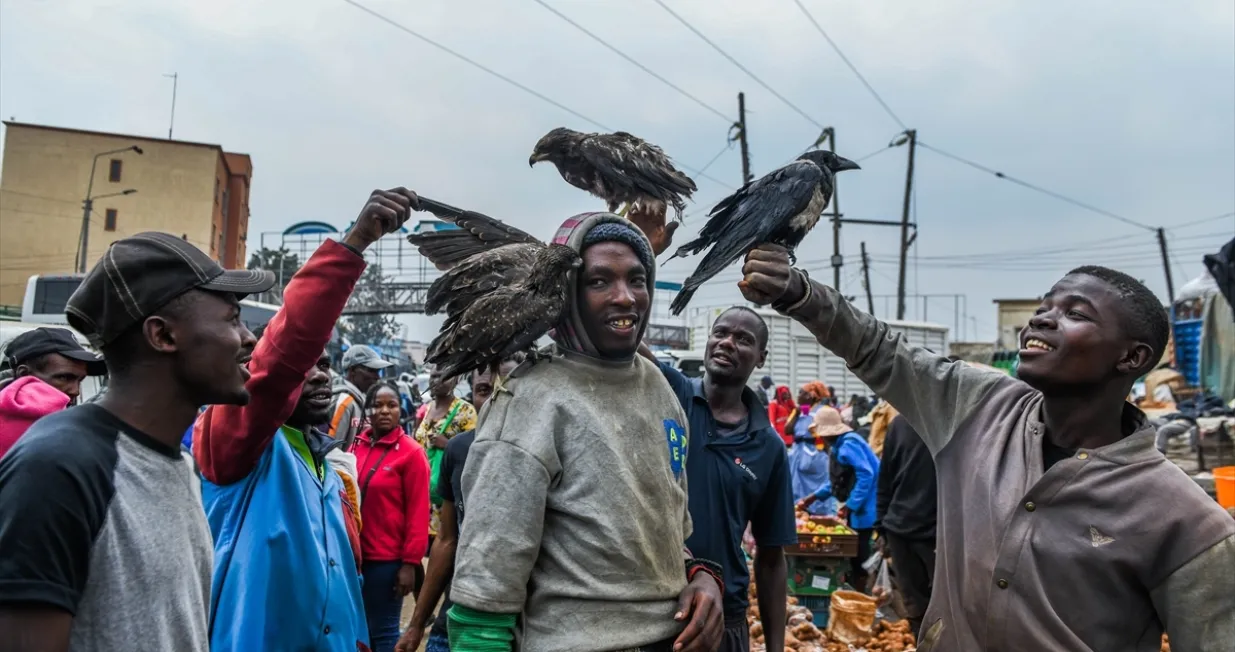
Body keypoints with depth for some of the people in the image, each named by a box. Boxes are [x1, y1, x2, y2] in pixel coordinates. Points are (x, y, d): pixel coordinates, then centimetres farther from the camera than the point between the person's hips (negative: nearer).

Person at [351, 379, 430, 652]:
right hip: (354, 554, 5)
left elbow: (418, 513, -10)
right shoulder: (357, 445, 4)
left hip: (387, 559, -5)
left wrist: (410, 562, -12)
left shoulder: (412, 452, -10)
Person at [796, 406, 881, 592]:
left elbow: (866, 475, -25)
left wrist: (850, 505, -22)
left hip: (864, 507, -10)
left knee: (859, 553, -3)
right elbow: (835, 481, 22)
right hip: (856, 506, 10)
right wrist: (811, 498, 21)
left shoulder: (849, 443, -18)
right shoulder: (838, 446, 14)